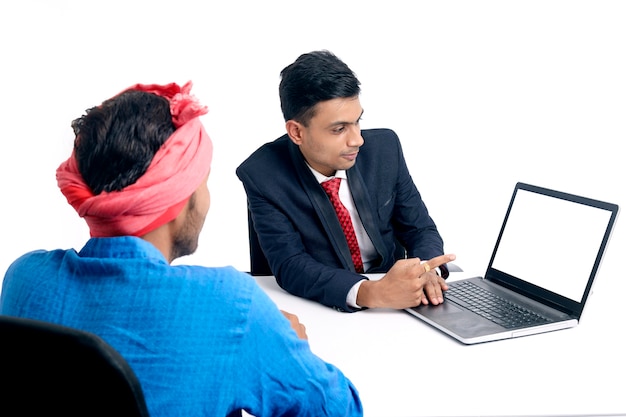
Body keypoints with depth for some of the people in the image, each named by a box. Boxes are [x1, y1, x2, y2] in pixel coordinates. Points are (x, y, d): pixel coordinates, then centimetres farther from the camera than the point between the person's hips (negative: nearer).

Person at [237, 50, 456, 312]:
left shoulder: (385, 147, -7)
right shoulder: (262, 176, -16)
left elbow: (420, 229, 1)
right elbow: (290, 266, -21)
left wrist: (427, 272, -22)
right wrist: (370, 293, -37)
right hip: (318, 309, -3)